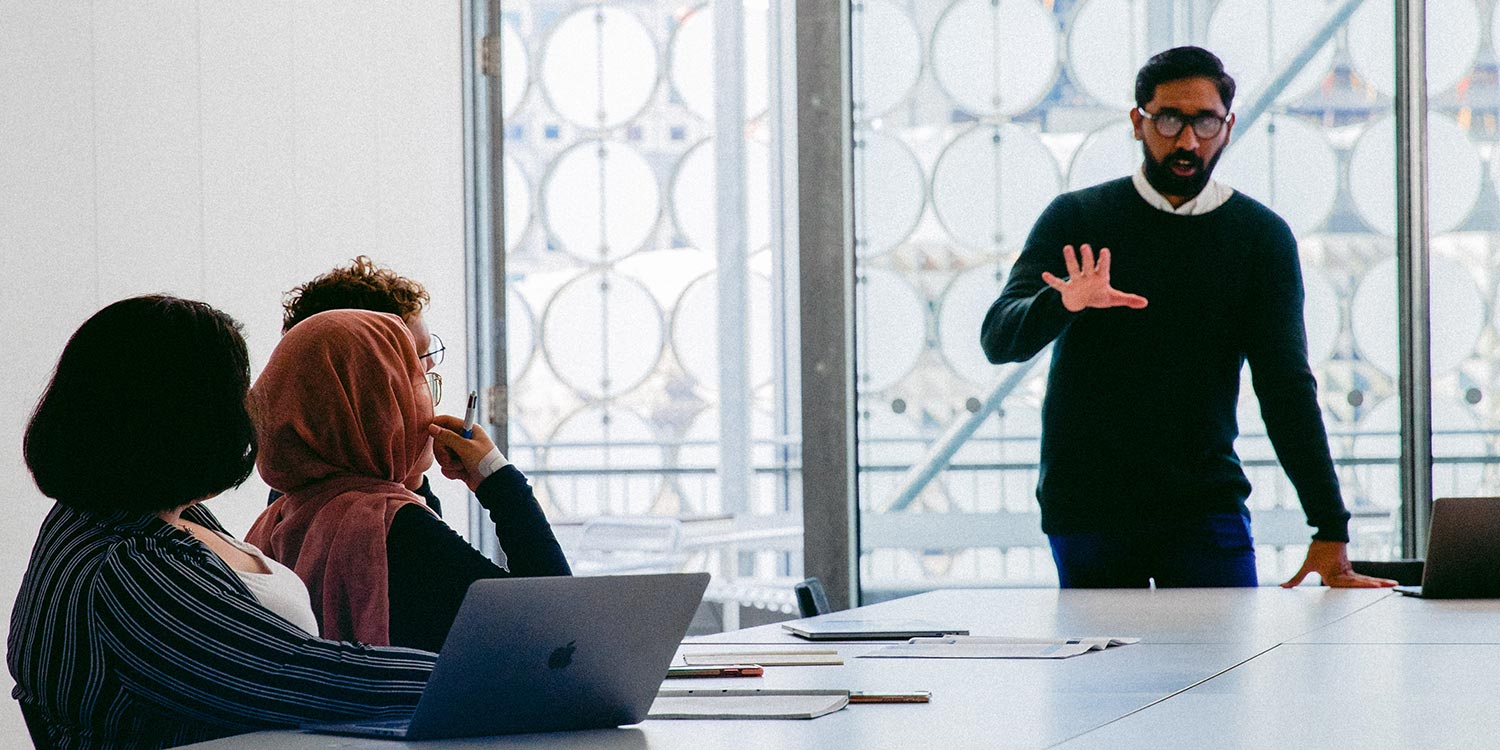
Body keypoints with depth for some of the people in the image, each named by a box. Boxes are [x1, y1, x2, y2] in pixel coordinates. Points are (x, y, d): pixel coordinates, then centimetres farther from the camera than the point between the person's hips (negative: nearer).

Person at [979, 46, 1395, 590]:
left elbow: (1286, 387, -1)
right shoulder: (1076, 220, 3)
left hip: (1206, 501, 0)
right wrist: (1063, 304, -30)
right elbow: (998, 340, -7)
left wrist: (1331, 529, -11)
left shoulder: (1261, 236, 4)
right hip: (1087, 502, 0)